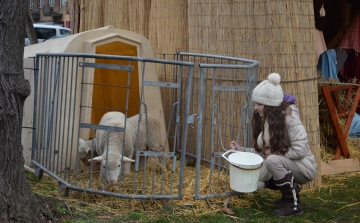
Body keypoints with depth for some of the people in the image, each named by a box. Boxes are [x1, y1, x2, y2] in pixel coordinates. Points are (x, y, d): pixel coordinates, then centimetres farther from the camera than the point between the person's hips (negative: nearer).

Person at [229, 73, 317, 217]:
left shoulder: (289, 117, -22)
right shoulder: (263, 119, 0)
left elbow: (300, 150, -26)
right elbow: (262, 151, 2)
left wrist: (274, 153, -19)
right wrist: (241, 150, -11)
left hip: (303, 167, -8)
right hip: (284, 165, 8)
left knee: (273, 160, -34)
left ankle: (294, 204, -18)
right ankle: (291, 190, 15)